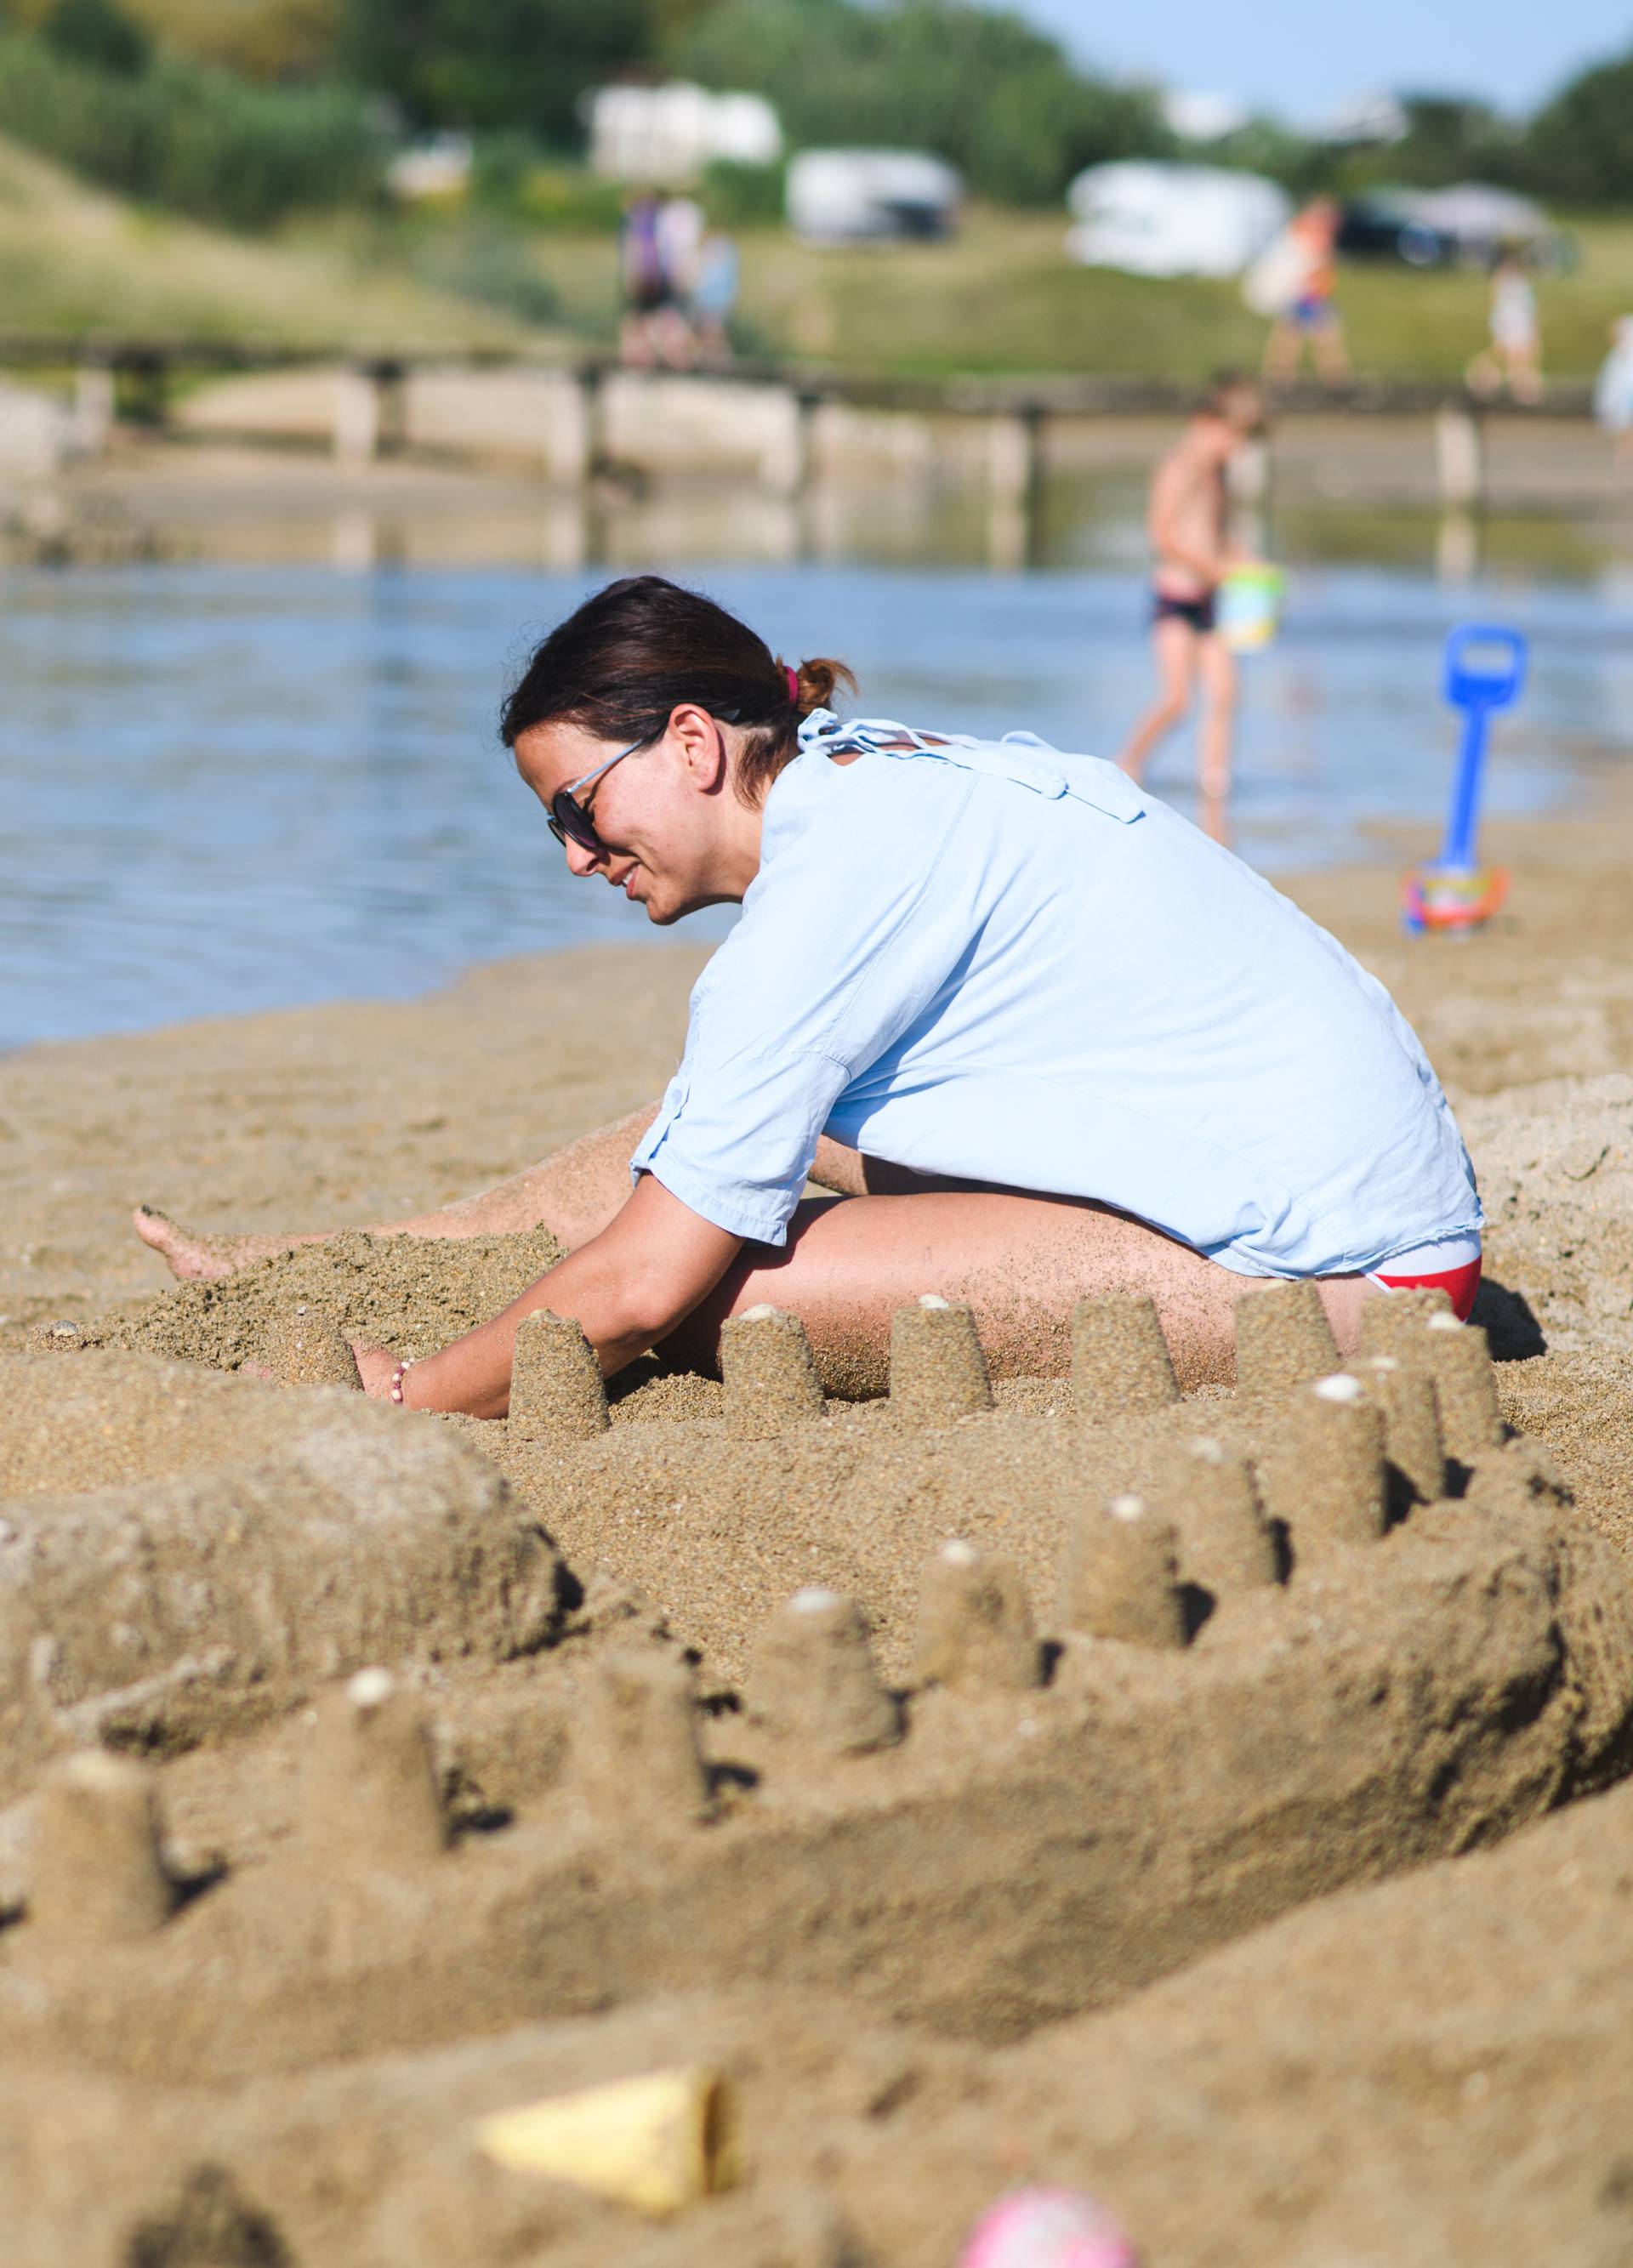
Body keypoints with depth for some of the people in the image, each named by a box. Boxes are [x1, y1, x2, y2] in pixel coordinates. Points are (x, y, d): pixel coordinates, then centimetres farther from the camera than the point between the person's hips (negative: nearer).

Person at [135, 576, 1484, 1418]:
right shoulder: (861, 774, 8)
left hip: (1322, 1263, -10)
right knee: (706, 1128, 14)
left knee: (716, 1298, -20)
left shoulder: (840, 873, -18)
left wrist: (400, 1407, -6)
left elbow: (641, 1289, -17)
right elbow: (673, 1165, 19)